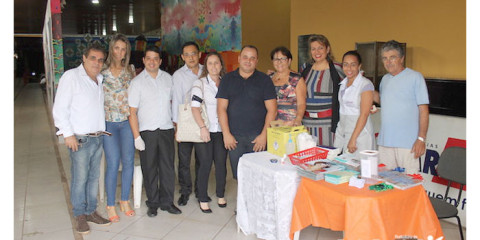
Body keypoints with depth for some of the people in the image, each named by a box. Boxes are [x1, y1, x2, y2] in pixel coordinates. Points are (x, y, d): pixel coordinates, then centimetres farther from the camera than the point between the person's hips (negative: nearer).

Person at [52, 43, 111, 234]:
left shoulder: (100, 80, 13)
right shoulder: (71, 77, -6)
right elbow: (59, 108, -10)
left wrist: (102, 130, 11)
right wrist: (68, 134, -13)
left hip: (98, 138, 6)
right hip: (80, 139, -6)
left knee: (94, 177, 12)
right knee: (80, 178, 0)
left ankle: (91, 211, 25)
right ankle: (79, 215, 15)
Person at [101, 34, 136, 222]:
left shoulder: (130, 69, 9)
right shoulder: (102, 71, 1)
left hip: (127, 121, 3)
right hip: (109, 122, -3)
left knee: (128, 161, 4)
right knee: (113, 163, -5)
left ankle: (125, 201, 21)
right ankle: (110, 205, 10)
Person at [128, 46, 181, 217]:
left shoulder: (167, 78, 8)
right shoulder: (137, 82, -3)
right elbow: (132, 112, -6)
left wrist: (175, 124, 12)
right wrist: (136, 137, -11)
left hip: (166, 129, 3)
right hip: (147, 131, -3)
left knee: (168, 167, 6)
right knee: (149, 169, 6)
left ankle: (167, 202, 20)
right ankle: (153, 203, 21)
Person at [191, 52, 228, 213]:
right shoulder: (200, 83, -3)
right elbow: (195, 107, -11)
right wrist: (202, 127, -19)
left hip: (222, 130, 3)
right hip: (204, 130, -3)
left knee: (221, 163, 5)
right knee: (205, 164, 0)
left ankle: (221, 195, 24)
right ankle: (203, 200, 13)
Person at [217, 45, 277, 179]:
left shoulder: (264, 80, 5)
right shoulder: (228, 79, 9)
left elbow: (272, 110, 1)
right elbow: (221, 108, 5)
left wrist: (264, 135, -7)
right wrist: (226, 134, -3)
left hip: (257, 137, -1)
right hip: (234, 137, 1)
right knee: (238, 175, 4)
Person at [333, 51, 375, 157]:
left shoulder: (366, 85, -10)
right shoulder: (343, 83, 11)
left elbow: (364, 114, -15)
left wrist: (353, 139, -18)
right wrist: (336, 132, 11)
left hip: (359, 131, -6)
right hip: (342, 131, 6)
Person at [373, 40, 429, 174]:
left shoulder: (415, 77, -4)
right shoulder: (385, 79, 14)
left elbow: (423, 109, -8)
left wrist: (421, 138, -14)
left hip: (407, 143, -6)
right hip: (384, 142, 6)